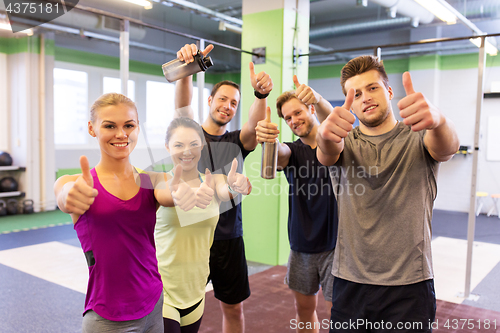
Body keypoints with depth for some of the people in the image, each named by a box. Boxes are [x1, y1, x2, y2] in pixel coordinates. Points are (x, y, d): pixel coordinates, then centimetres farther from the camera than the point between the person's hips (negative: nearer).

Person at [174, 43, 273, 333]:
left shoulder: (238, 141, 6)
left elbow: (255, 125, -15)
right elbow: (182, 104, -18)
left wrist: (261, 94, -36)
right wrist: (185, 69, -37)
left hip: (229, 238, 3)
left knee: (234, 307, 14)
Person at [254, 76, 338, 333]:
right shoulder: (292, 151, 3)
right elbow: (278, 154, -22)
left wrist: (317, 99, -47)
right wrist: (266, 136, -45)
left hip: (335, 244, -3)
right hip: (301, 246, 3)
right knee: (304, 309, 15)